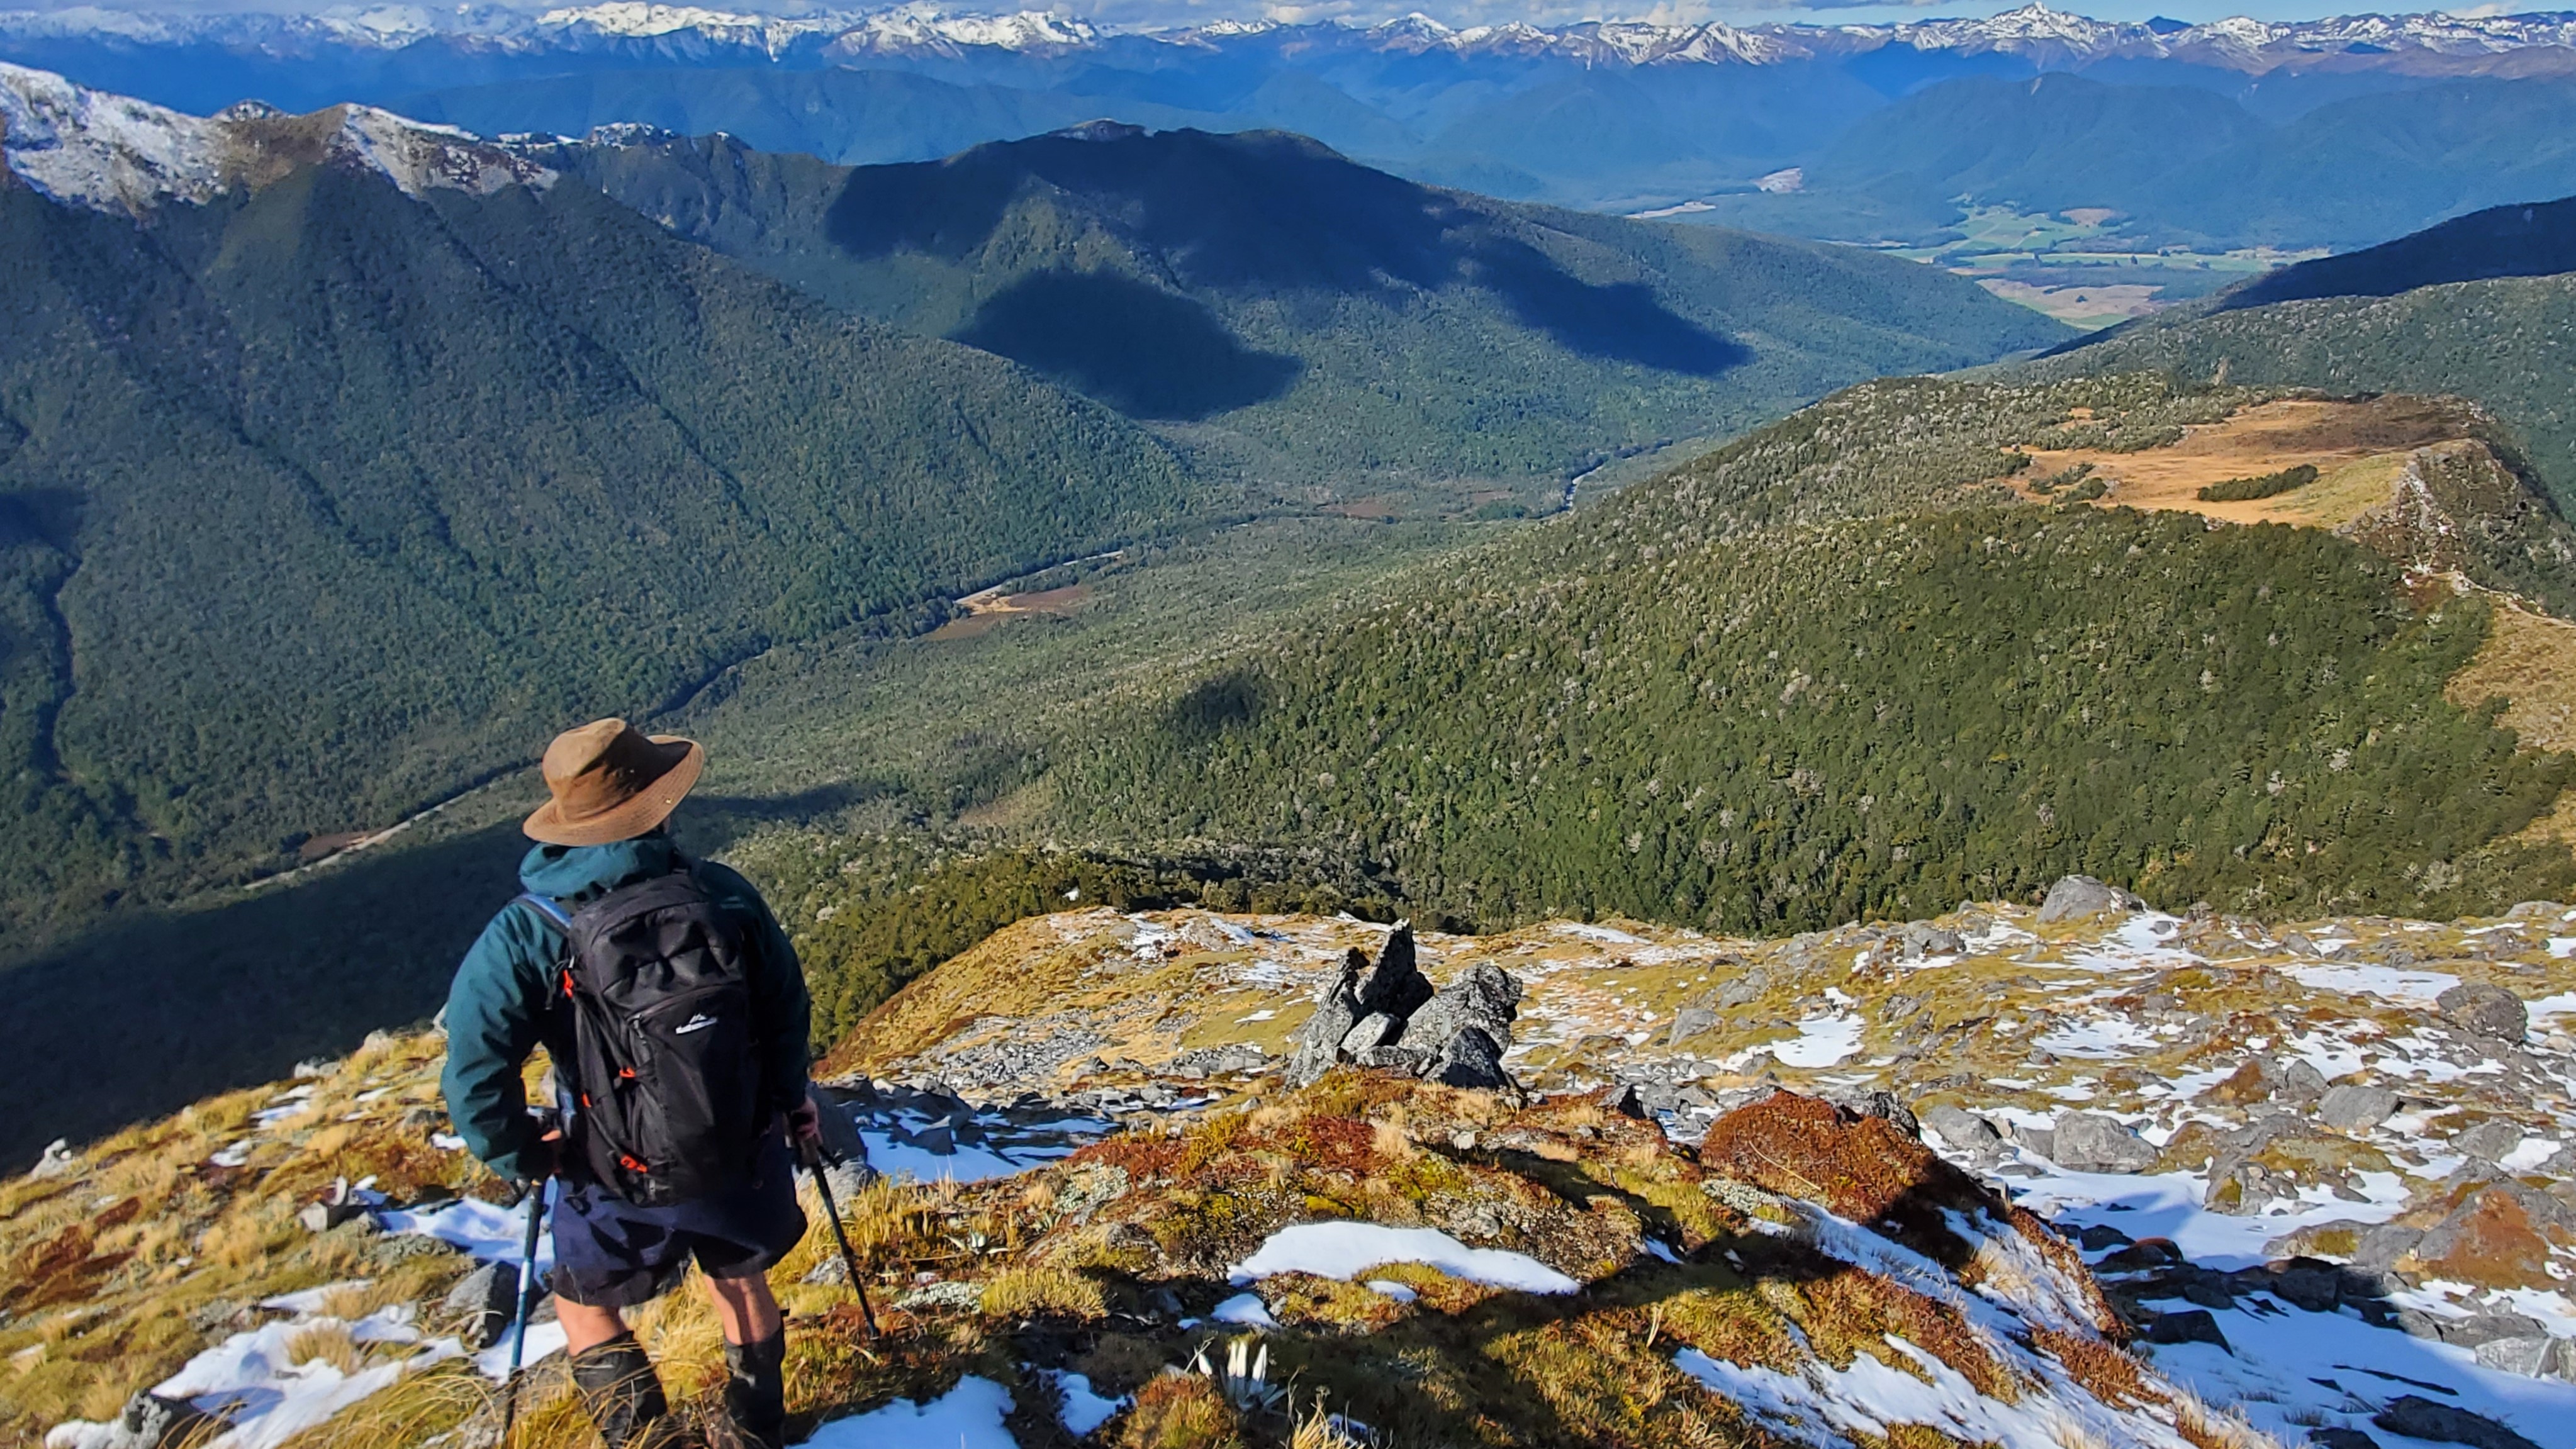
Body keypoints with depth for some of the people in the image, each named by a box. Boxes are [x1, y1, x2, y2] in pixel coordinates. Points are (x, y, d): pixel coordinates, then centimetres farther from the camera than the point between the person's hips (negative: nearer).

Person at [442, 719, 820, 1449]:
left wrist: (520, 1155, -4)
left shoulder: (526, 935, -21)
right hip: (745, 1162, 3)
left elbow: (474, 1069, -23)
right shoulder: (725, 896, -15)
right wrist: (789, 1097, 16)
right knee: (740, 1278, 31)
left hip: (620, 1189, -2)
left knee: (586, 1306, 28)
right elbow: (788, 1006, -3)